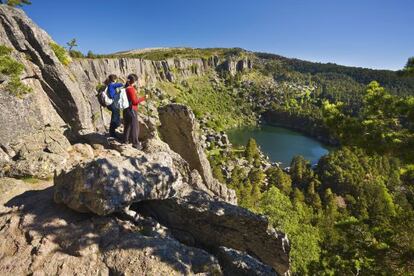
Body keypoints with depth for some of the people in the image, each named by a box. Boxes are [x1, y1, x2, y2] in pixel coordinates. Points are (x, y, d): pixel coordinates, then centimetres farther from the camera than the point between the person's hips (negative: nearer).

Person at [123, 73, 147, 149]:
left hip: (126, 109, 9)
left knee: (127, 125, 20)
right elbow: (135, 101, -19)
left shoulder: (126, 88, 6)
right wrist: (143, 98, -13)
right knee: (134, 126, -1)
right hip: (132, 110, -9)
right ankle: (135, 143, 5)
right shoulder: (131, 89, -20)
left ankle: (126, 140, 32)